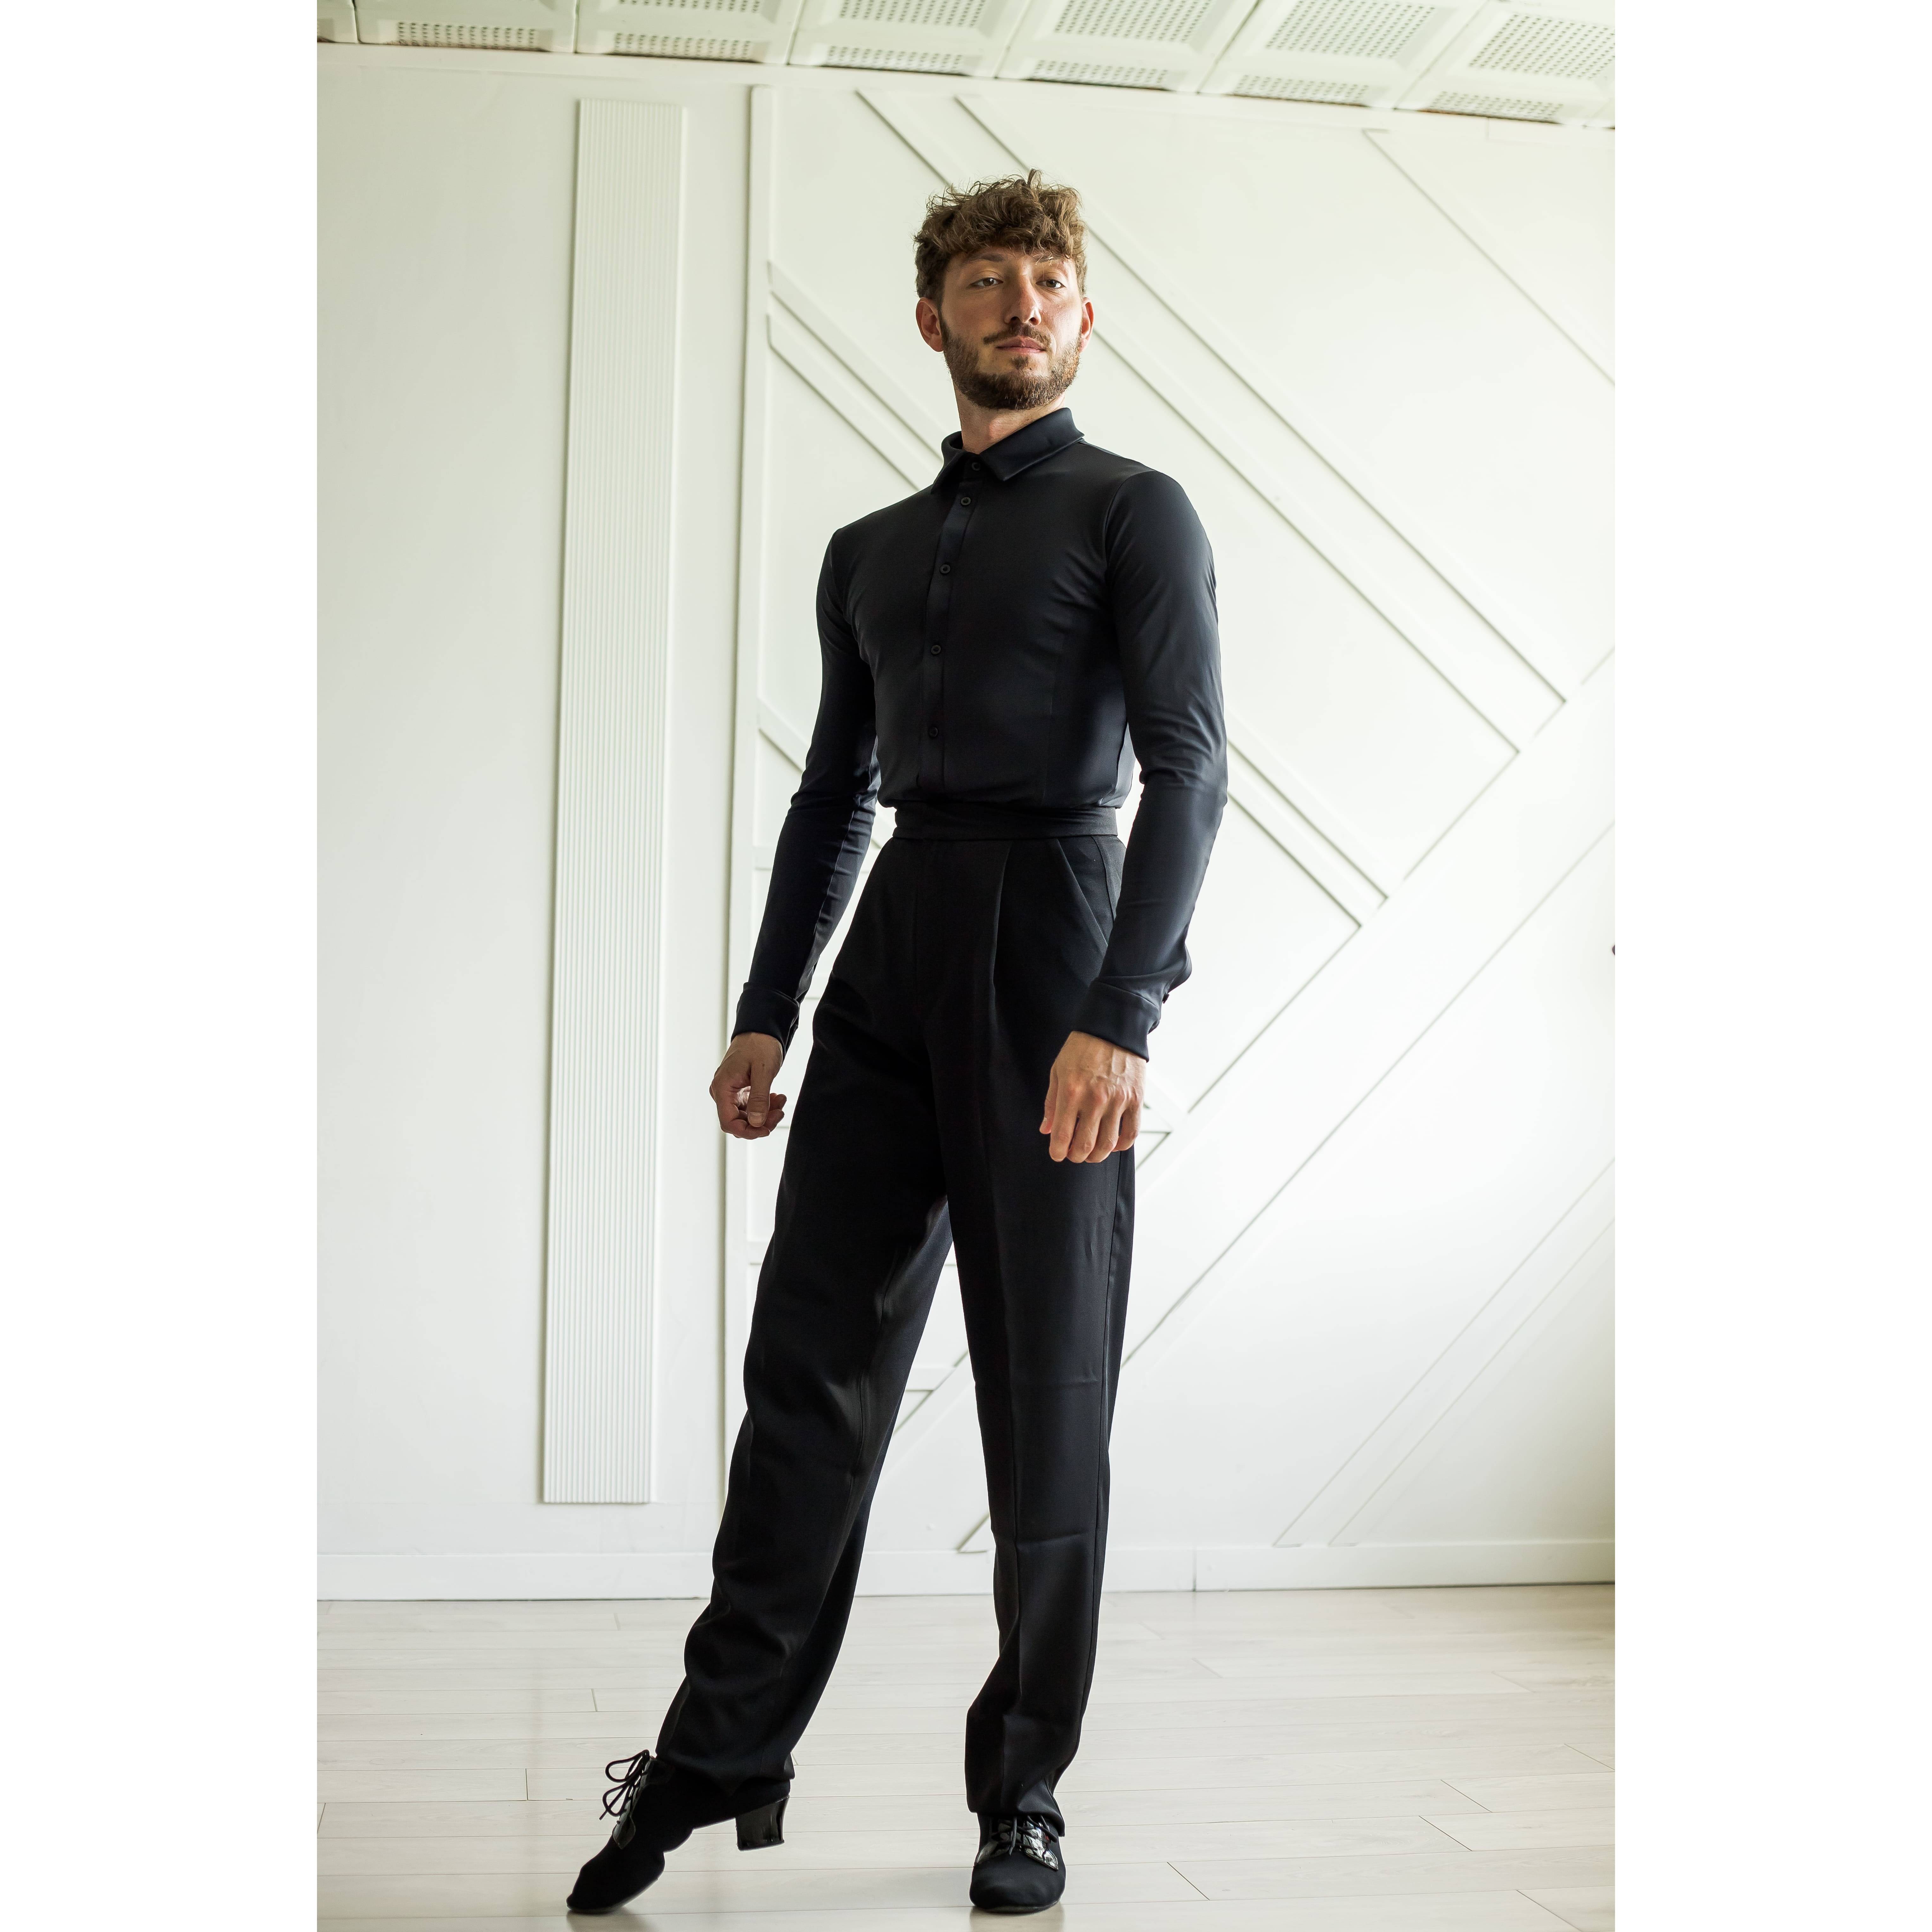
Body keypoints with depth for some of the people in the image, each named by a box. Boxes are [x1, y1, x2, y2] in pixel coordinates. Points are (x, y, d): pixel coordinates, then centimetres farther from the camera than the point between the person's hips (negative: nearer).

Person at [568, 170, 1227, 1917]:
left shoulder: (1133, 514, 2)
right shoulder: (870, 555, 19)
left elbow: (1187, 766, -9)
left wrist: (1119, 1020, -20)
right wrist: (769, 1014, 14)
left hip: (1048, 944, -5)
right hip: (890, 953, 5)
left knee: (1048, 1398, 2)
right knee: (812, 1363, 2)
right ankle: (723, 1754, 9)